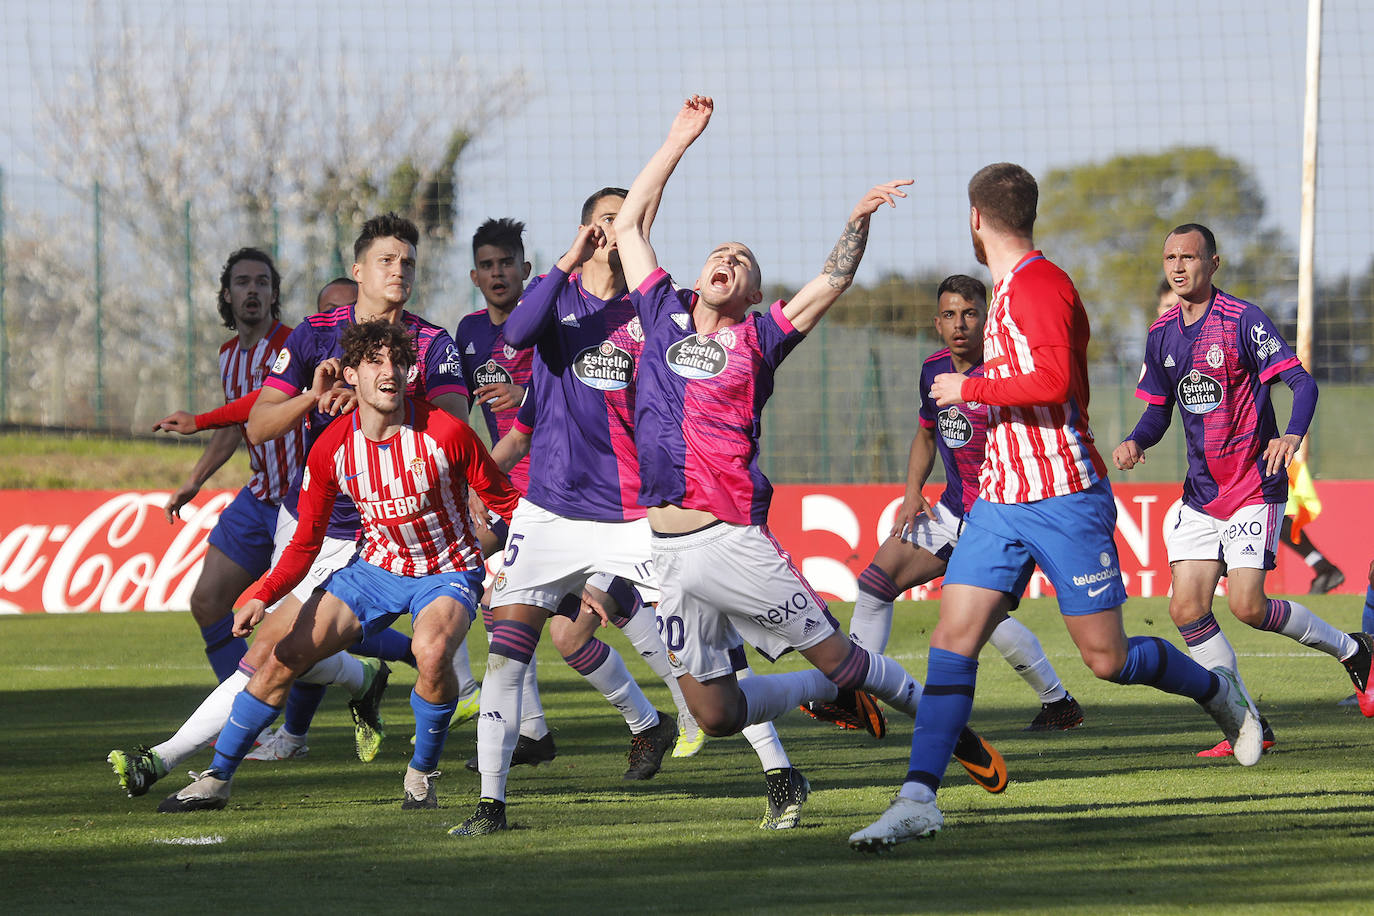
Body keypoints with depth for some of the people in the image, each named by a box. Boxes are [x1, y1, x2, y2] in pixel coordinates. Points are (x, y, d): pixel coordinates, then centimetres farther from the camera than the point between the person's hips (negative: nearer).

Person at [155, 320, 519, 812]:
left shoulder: (446, 432, -20)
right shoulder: (331, 448, -10)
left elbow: (504, 501, -7)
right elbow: (306, 542, -2)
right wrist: (263, 597, -17)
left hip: (447, 573, -4)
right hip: (376, 566, 4)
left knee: (432, 649, -35)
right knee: (284, 653, -7)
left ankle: (422, 775, -10)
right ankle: (216, 779, 7)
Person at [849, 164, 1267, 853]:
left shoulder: (1041, 285, -14)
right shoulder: (1009, 290, 16)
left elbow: (1054, 382, -27)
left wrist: (970, 388, -17)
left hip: (1064, 499, -8)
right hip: (1001, 501, 8)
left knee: (1107, 659, 0)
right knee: (952, 638, -7)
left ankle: (1217, 692, 28)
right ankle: (918, 800, -13)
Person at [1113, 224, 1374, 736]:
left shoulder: (1244, 321, -12)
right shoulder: (1162, 335, 7)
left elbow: (1303, 383, -17)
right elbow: (1158, 411, 16)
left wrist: (1292, 436, -36)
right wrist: (1135, 442, -6)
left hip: (1254, 488, -6)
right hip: (1200, 495, 6)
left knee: (1247, 606, -15)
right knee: (1186, 608, -6)